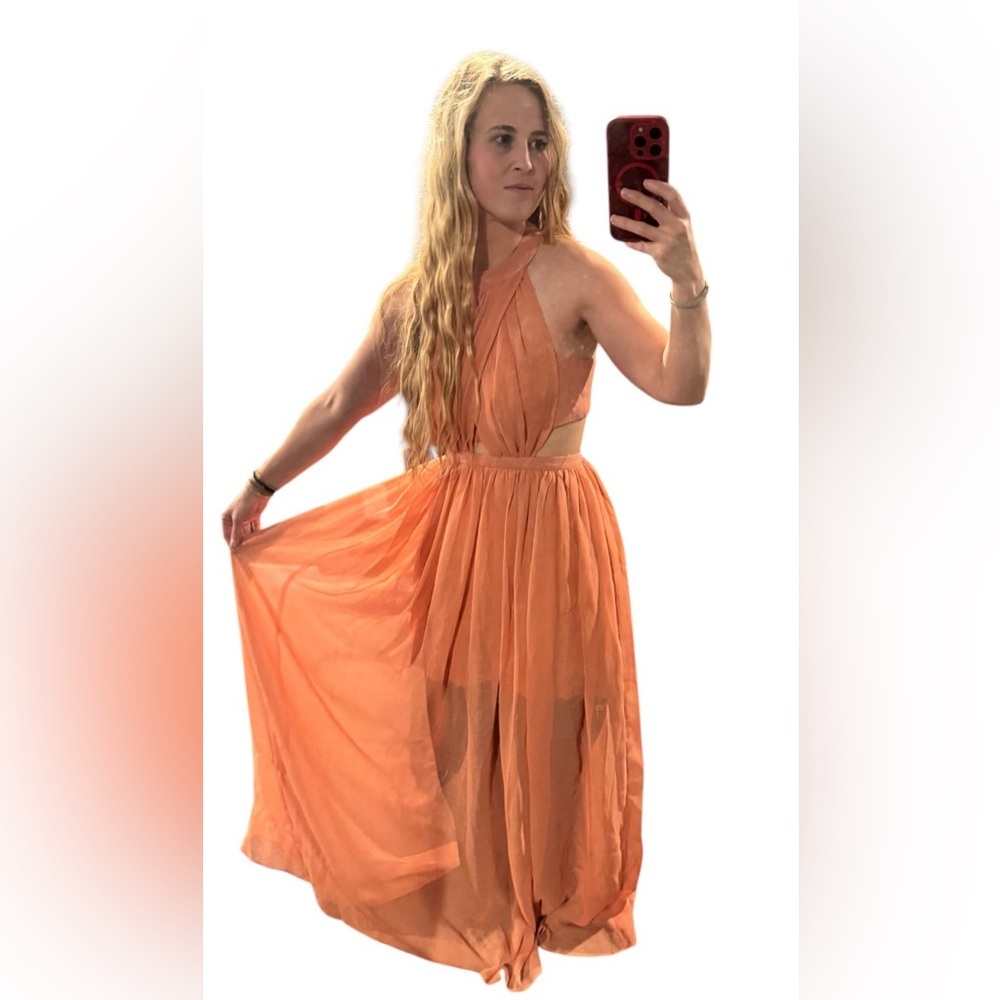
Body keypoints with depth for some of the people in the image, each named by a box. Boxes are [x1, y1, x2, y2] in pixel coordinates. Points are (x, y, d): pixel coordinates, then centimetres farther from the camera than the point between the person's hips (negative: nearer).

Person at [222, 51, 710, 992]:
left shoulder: (575, 275, -12)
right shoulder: (421, 288, 1)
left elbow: (682, 385, -22)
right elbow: (341, 402, 13)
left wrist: (686, 279, -38)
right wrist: (260, 486, 19)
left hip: (550, 535, -4)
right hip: (450, 532, 4)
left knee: (539, 731, 9)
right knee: (452, 729, 16)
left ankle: (550, 904, 36)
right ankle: (464, 895, 41)